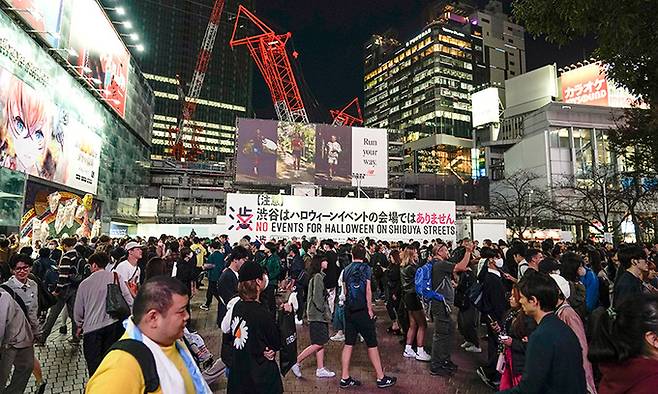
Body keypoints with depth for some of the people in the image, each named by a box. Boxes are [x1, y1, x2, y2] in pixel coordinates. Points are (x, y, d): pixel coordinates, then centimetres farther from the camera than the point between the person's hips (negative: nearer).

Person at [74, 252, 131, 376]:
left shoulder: (85, 283, 2)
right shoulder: (116, 278, -3)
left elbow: (78, 311, 12)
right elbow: (129, 302, -6)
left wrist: (80, 325, 30)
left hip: (91, 328, 0)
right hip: (114, 325, 0)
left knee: (94, 365, 8)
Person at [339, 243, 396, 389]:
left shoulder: (346, 269, 7)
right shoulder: (366, 268, -7)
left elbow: (345, 291, 11)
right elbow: (368, 290, -12)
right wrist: (370, 309, -5)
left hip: (349, 310, 5)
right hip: (362, 311, -5)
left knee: (348, 344, 10)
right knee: (372, 344, 4)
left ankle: (345, 378, 14)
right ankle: (381, 378, 12)